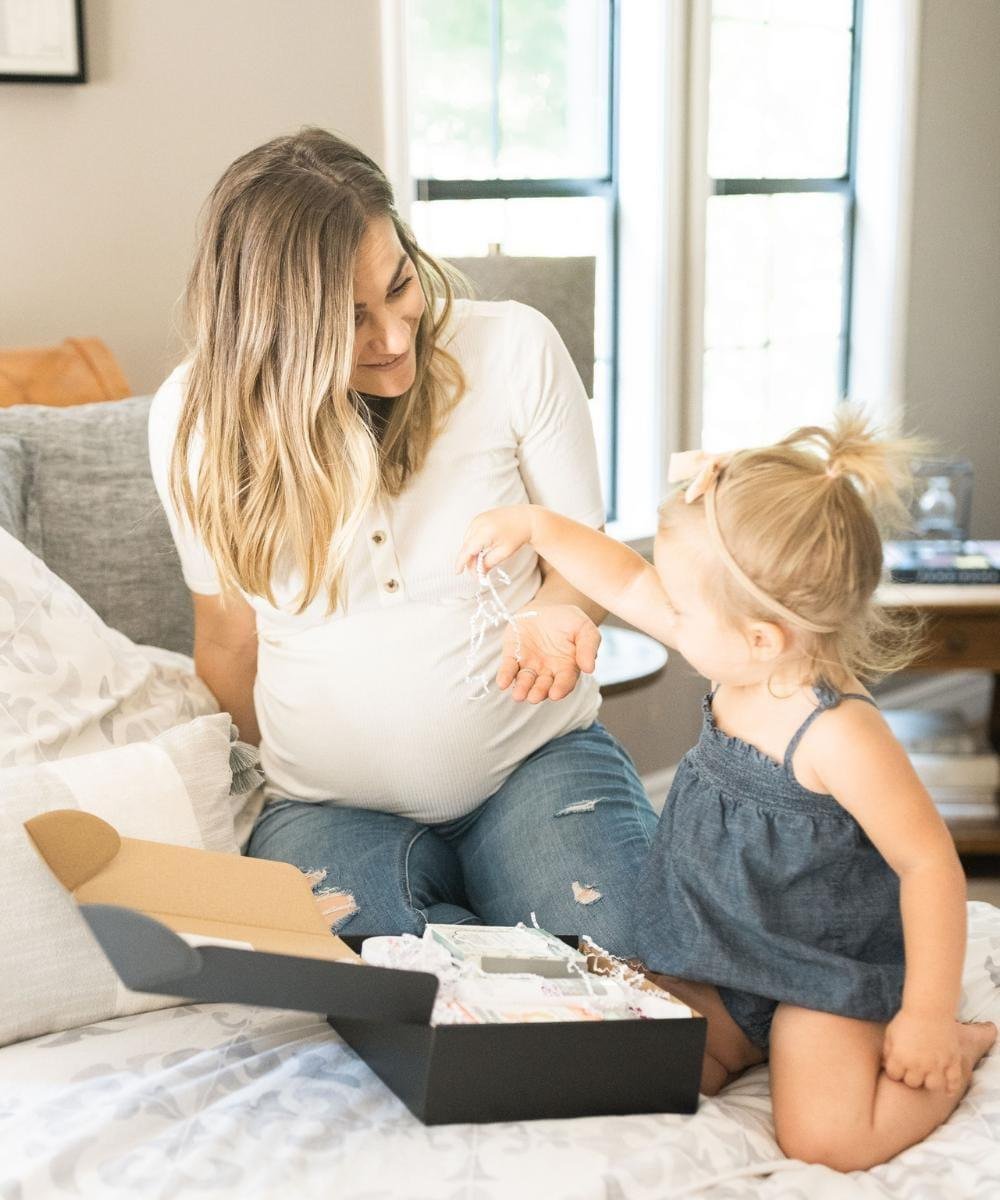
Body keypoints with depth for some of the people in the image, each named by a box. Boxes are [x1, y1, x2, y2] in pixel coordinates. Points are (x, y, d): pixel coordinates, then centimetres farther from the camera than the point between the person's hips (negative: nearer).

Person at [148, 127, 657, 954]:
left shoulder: (513, 348, -10)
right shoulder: (197, 420, -6)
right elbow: (230, 636, 8)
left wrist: (556, 616, -22)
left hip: (537, 760, -1)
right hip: (329, 804, 2)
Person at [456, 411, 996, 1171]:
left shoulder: (836, 735, -30)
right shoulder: (749, 665, -8)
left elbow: (929, 860, -24)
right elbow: (630, 586, 5)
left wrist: (930, 1014, -22)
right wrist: (535, 525, 4)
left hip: (827, 973, -6)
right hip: (718, 962, 7)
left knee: (824, 1141, -17)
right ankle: (754, 1042, 20)